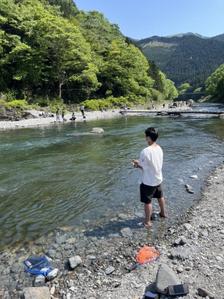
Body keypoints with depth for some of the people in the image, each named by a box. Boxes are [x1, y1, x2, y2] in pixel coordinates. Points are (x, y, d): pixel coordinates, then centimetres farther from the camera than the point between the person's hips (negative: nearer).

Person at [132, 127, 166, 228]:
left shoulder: (146, 151, -29)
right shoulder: (159, 148, -2)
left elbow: (143, 167, -21)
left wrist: (137, 164, 0)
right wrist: (139, 162, 8)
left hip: (149, 181, -8)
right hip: (158, 179, 8)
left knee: (148, 202, 9)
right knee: (160, 197, 28)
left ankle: (147, 222, 23)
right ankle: (163, 213, 50)